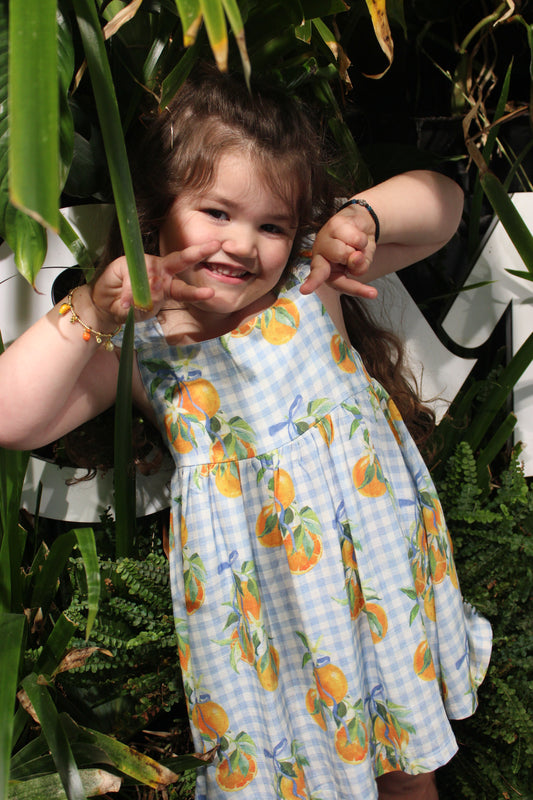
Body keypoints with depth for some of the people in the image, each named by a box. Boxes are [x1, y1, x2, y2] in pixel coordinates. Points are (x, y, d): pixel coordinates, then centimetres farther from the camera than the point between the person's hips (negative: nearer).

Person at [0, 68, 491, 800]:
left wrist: (362, 216, -17)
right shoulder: (135, 349, -8)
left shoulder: (311, 281, -3)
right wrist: (93, 308, -25)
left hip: (383, 567, 3)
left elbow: (441, 202, 2)